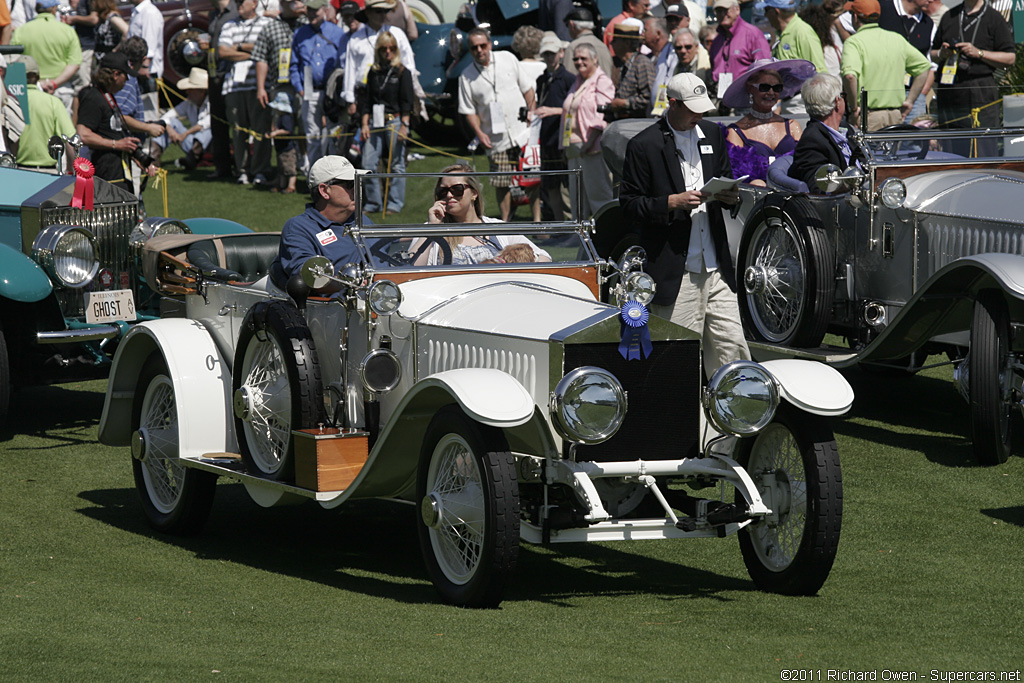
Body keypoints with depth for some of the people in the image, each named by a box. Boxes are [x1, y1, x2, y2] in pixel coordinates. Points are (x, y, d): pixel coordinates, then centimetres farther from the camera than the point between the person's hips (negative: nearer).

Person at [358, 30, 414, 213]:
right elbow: (365, 100, 13)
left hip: (394, 121, -4)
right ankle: (372, 203, 9)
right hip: (375, 122, 4)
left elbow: (407, 102, -3)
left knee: (396, 164, 1)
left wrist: (404, 125, -9)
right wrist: (365, 124, 6)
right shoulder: (373, 72, 11)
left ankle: (395, 203, 9)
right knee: (368, 164, -2)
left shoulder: (402, 72, 0)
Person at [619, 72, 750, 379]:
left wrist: (729, 196, 1)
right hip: (674, 270, -5)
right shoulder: (643, 145, -6)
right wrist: (673, 203, -19)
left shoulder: (712, 134, 12)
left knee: (731, 343, 4)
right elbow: (629, 205, -6)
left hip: (715, 265, 5)